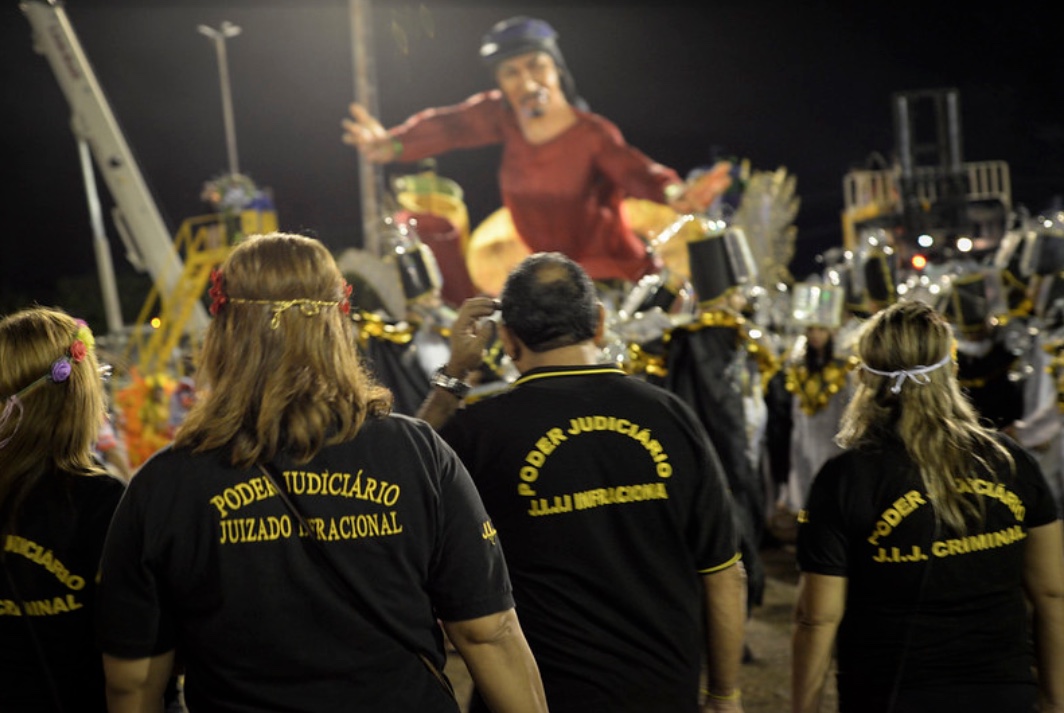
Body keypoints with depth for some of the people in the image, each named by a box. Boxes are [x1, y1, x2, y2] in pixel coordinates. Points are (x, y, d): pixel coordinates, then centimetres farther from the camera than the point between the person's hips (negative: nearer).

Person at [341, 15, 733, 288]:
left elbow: (634, 170, -35)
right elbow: (447, 126, -15)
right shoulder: (503, 115, -8)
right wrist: (392, 146, -35)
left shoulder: (592, 133, -21)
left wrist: (673, 194, -59)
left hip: (617, 280, -5)